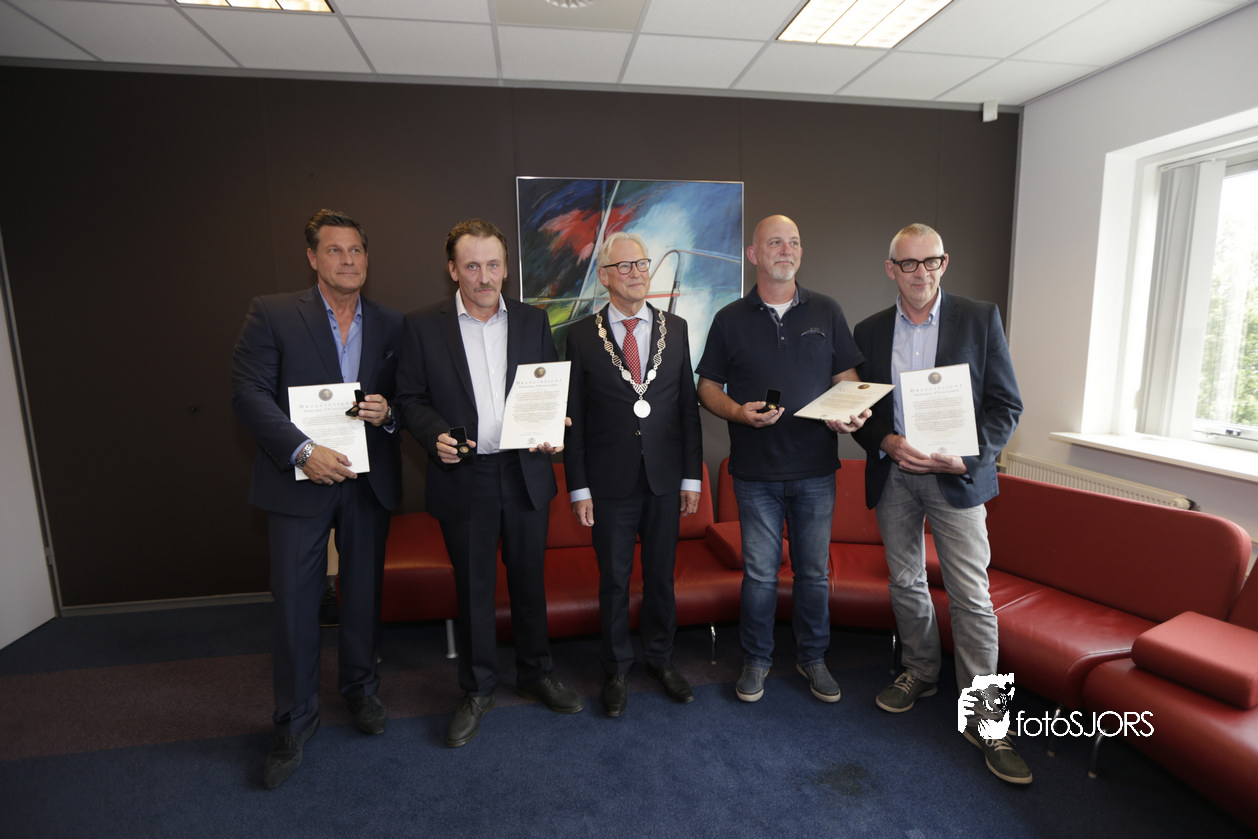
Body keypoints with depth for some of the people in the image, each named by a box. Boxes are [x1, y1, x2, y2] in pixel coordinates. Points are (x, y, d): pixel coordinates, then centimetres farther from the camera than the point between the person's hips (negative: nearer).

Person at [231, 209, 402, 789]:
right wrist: (303, 451, -20)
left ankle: (361, 688, 37)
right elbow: (248, 392, -9)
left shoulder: (390, 325, 8)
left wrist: (388, 413, -12)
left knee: (364, 592, 15)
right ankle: (294, 721, 24)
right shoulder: (272, 314, -2)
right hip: (300, 480, -2)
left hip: (369, 481, 3)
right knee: (294, 602, 5)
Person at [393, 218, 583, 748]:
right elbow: (410, 398, 1)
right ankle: (477, 690, 32)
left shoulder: (533, 322, 6)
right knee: (473, 588, 11)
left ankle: (535, 674, 36)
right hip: (463, 480, -1)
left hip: (526, 475, 2)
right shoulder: (423, 326, 1)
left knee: (529, 579, 15)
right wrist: (436, 436, -17)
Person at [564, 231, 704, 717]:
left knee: (661, 576, 15)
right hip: (610, 482, -2)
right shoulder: (581, 336, -2)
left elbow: (688, 407, 5)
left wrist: (692, 476, 2)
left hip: (665, 478, 2)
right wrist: (579, 487, -6)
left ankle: (660, 659, 36)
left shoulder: (675, 329, 5)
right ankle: (617, 670, 32)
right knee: (614, 579, 11)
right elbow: (573, 417, -3)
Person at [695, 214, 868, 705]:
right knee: (760, 572, 8)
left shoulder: (826, 312, 7)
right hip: (756, 471, -1)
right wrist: (739, 412, -15)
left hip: (816, 468, 2)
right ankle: (756, 659, 29)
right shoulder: (730, 319, 3)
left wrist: (851, 413, -12)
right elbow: (708, 386, 4)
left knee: (815, 571, 12)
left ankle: (812, 656, 33)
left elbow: (847, 377, 9)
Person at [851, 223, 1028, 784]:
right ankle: (920, 672, 35)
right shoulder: (870, 331, 6)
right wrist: (888, 443, -12)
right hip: (892, 475, 3)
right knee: (905, 583, 14)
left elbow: (1006, 405, -2)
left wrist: (967, 457, -16)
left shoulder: (980, 319, -1)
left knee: (971, 596, -2)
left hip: (956, 477, -2)